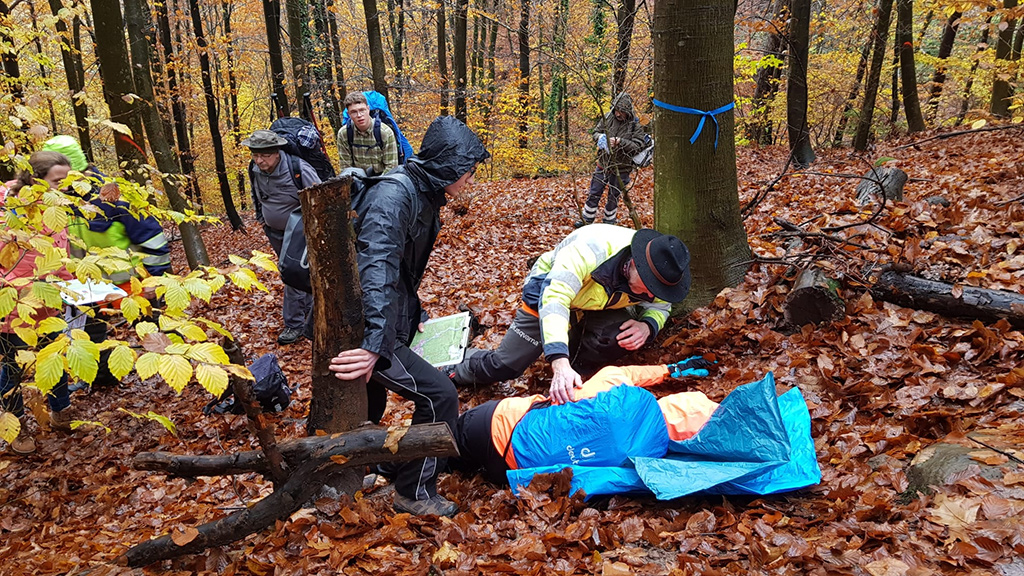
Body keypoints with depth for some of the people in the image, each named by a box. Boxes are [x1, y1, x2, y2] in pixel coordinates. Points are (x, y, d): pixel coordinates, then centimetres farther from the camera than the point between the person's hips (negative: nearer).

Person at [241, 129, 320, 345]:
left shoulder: (298, 169, -27)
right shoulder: (255, 170, -8)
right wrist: (261, 218, 12)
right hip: (274, 232, 7)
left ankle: (294, 324, -1)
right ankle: (308, 307, 40)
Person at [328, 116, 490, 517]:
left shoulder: (423, 198, 9)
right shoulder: (393, 195, -22)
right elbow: (377, 272, -36)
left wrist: (415, 318, 16)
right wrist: (374, 345, -45)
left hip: (374, 327, 10)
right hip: (361, 329, -10)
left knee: (367, 405, 28)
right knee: (439, 395, -12)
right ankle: (414, 492, 5)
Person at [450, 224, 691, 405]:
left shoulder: (658, 270, -23)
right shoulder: (590, 249, -42)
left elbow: (660, 306, -2)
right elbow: (554, 300, -49)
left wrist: (648, 325, -28)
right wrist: (560, 363, -60)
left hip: (598, 306, 4)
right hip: (549, 291, -4)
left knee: (622, 337, -29)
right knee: (504, 367, -6)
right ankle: (458, 369, 25)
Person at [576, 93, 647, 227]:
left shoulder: (636, 126, -12)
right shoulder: (608, 117, -2)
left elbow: (637, 146, -17)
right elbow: (595, 132, 7)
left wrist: (620, 141, -28)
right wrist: (600, 136, -17)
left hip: (621, 169, -3)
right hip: (602, 165, 3)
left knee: (613, 197, 13)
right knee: (593, 194, 10)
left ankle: (609, 222, 32)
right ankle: (587, 220, 25)